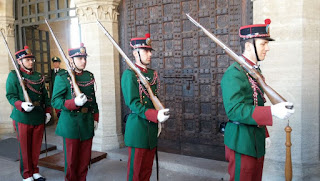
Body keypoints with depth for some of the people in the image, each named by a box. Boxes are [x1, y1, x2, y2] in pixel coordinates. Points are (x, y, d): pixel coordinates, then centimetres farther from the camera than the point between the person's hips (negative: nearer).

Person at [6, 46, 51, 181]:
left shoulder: (39, 76, 12)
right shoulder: (13, 76, -2)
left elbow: (45, 95, 15)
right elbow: (10, 96, -8)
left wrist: (47, 111, 9)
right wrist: (22, 105, -25)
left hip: (39, 118, 4)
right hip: (23, 118, -4)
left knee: (36, 147, 12)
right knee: (25, 148, 6)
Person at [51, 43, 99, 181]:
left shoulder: (90, 76, 10)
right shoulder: (62, 77, -7)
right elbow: (55, 101, -11)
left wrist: (95, 118, 12)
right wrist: (74, 102, -26)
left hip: (87, 123, 5)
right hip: (71, 124, -5)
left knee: (85, 158, 13)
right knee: (71, 159, 7)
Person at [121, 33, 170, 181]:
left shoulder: (153, 74, 11)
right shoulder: (129, 74, -12)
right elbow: (134, 104, -19)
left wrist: (160, 115, 5)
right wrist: (156, 115, -30)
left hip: (152, 128, 7)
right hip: (138, 127, -7)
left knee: (147, 169, 17)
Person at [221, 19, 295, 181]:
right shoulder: (234, 74, -19)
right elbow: (234, 110, -28)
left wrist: (264, 134, 19)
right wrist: (272, 111, -34)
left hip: (257, 142, 9)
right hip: (242, 142, -9)